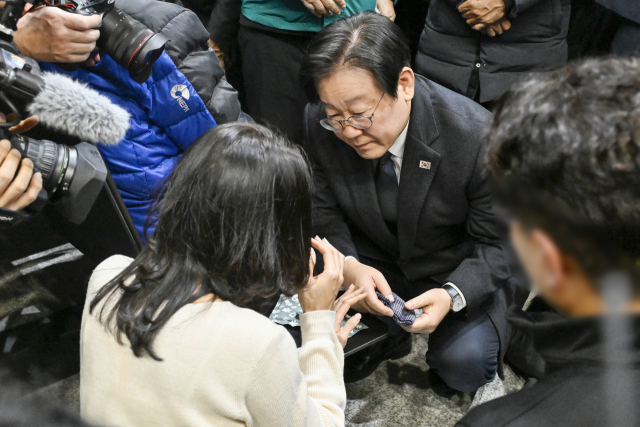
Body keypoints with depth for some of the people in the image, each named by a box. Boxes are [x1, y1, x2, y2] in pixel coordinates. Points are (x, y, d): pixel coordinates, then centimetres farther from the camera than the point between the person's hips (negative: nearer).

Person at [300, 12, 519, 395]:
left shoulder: (476, 136, -29)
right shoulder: (321, 126, -19)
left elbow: (496, 244, -17)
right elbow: (324, 214, -5)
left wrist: (453, 295, -36)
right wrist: (349, 266, -27)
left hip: (459, 270, -3)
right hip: (372, 262, 3)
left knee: (464, 363, -24)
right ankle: (389, 336, 19)